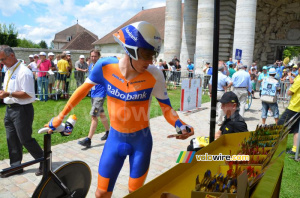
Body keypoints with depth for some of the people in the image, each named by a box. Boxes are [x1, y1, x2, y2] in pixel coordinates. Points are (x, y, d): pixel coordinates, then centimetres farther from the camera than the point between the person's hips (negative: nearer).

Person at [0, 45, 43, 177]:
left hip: (21, 110, -9)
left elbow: (28, 94, -20)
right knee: (12, 139, 16)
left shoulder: (23, 72, -16)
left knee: (25, 139, -2)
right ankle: (15, 166, 31)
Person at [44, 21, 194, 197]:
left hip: (141, 141, -1)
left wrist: (179, 124, -28)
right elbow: (84, 89, 0)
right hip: (115, 139, 2)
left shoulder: (154, 75, -20)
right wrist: (61, 116, 7)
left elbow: (167, 107, -8)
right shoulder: (106, 66, -17)